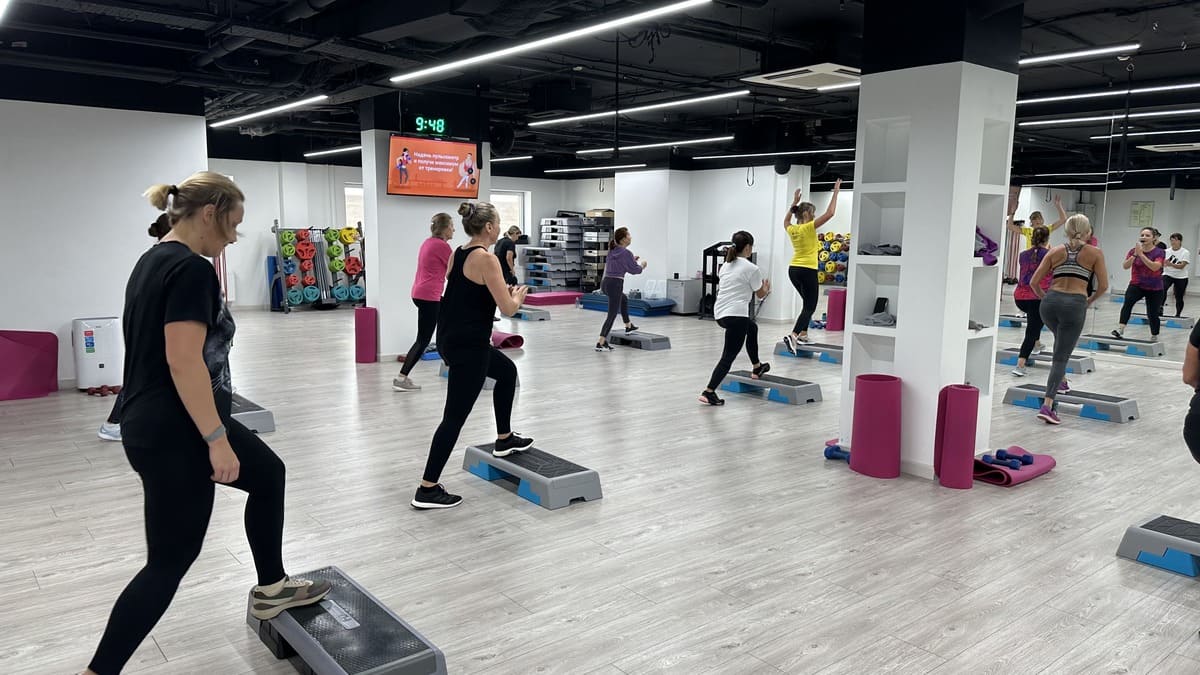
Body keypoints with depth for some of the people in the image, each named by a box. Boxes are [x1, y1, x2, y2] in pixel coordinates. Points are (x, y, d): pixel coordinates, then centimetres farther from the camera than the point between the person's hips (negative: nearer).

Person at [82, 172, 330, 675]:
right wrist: (217, 439, -23)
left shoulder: (152, 262, 12)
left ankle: (270, 590, 31)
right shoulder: (192, 270, -19)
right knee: (170, 562, 0)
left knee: (268, 474, 21)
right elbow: (185, 361, -26)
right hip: (175, 434, -11)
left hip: (154, 423, 11)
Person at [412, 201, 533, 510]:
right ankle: (427, 490, 4)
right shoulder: (486, 258, -17)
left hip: (451, 338, 10)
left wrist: (505, 293, 20)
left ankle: (504, 440, 41)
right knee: (455, 417, -2)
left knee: (507, 371, 29)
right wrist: (519, 294, 4)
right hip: (466, 345, -10)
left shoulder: (458, 253, 10)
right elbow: (508, 309, -18)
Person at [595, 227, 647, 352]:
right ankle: (601, 343, -11)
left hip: (605, 282, 9)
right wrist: (642, 264, 14)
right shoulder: (626, 253, -13)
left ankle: (628, 326, 46)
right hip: (615, 284, -9)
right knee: (612, 314, -5)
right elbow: (635, 270, -5)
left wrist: (631, 259, 25)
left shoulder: (612, 249, 11)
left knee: (624, 299, 34)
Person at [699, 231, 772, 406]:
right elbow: (760, 294, 4)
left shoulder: (725, 265, 13)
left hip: (720, 313, 9)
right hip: (735, 315, -9)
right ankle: (708, 392, -13)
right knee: (729, 356, -5)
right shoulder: (751, 269, -8)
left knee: (752, 328, 33)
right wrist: (767, 289, 29)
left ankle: (756, 368, 45)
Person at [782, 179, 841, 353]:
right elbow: (830, 213, -15)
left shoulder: (791, 229, 5)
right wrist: (836, 192, -7)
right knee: (810, 307, -6)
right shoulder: (809, 227, -14)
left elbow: (786, 221, 31)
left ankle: (803, 334, 20)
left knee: (808, 303, 23)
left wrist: (794, 203, 29)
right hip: (807, 271, -8)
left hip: (793, 270, 8)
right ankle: (793, 336, -24)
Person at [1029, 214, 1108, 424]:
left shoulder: (1055, 251, 13)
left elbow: (1034, 282, 6)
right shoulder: (1095, 253, 8)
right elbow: (1103, 286, 2)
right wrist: (1090, 300, 19)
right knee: (1061, 356, -3)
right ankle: (1047, 405, -14)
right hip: (1075, 304, -3)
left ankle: (1060, 380, 45)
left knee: (1061, 339, 34)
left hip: (1050, 302, 3)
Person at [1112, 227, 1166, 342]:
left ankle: (1154, 338, 30)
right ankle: (1120, 329, -42)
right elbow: (1125, 266, -11)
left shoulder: (1159, 252, -8)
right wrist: (1134, 255, -24)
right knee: (1128, 301, -31)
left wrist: (1141, 254, -27)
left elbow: (1155, 267, -25)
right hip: (1136, 285, 1)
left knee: (1152, 315, 8)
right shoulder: (1133, 250, -1)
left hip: (1154, 289, 0)